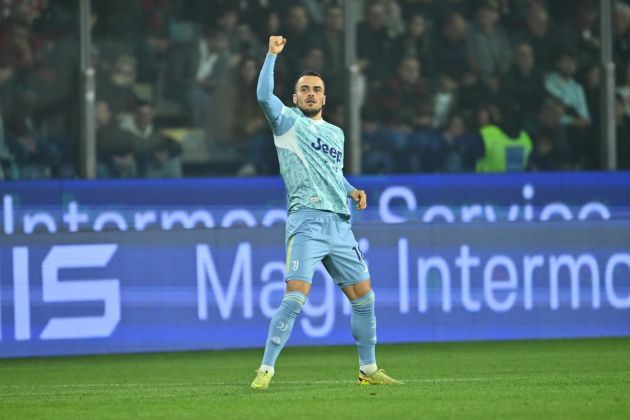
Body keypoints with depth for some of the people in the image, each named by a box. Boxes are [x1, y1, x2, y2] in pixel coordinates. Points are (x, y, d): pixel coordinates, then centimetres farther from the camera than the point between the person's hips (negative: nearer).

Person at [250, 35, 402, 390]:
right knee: (295, 297, -18)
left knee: (364, 297, 7)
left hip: (340, 224, 6)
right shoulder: (288, 122, 4)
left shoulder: (336, 133, 22)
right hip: (307, 221, -6)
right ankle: (266, 370, -14)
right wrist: (273, 54, -12)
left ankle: (369, 369, 19)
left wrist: (352, 190, 15)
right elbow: (264, 95, -15)